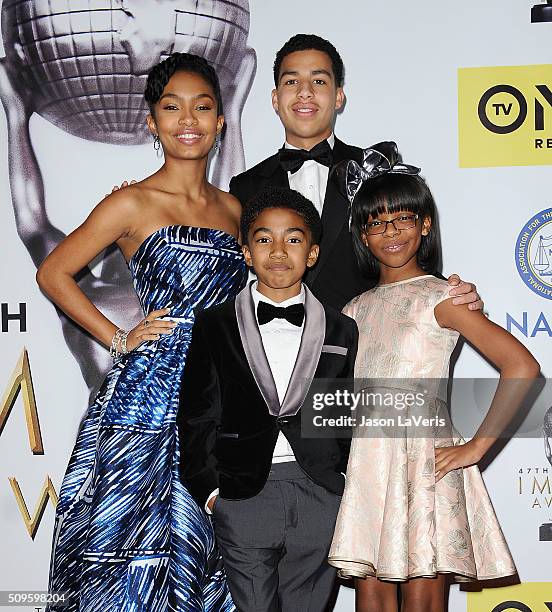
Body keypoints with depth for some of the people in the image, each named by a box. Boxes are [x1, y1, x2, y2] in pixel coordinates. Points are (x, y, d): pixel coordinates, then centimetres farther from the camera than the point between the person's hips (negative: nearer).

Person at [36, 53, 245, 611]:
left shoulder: (233, 208, 13)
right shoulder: (133, 204, -2)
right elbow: (53, 272, 1)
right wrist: (119, 340, -3)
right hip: (149, 392, -5)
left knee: (203, 550, 8)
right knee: (138, 548, -2)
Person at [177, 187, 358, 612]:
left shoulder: (341, 329, 9)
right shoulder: (215, 326, 4)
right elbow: (196, 416, 3)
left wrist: (350, 482, 4)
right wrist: (209, 488, -3)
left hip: (321, 497, 2)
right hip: (244, 495, -1)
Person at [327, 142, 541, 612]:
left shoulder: (440, 297, -4)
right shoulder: (357, 308, 12)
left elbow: (522, 367, -14)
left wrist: (476, 447, -13)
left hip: (425, 459, -5)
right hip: (368, 462, 5)